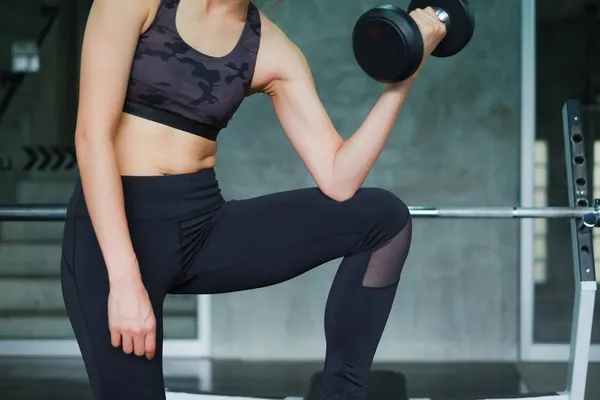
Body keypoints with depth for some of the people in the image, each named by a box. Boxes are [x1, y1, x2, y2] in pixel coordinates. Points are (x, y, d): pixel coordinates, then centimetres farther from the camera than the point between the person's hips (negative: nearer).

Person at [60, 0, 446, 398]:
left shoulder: (273, 52, 1)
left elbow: (338, 180, -3)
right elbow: (93, 134, -17)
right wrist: (125, 279, -24)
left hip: (205, 224, 5)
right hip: (113, 228, -5)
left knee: (385, 217, -6)